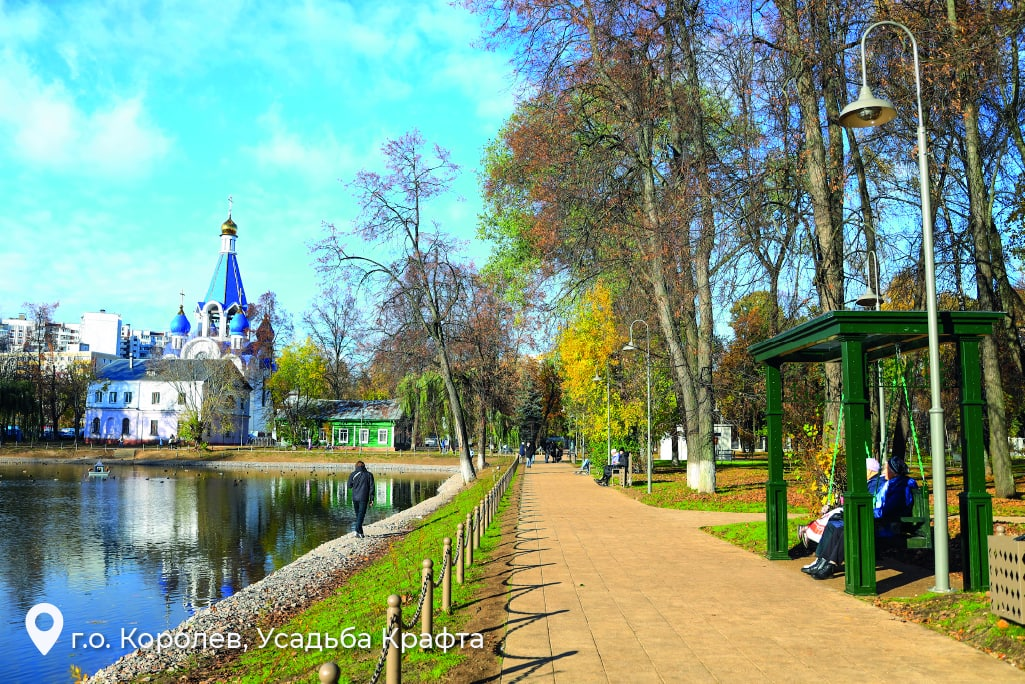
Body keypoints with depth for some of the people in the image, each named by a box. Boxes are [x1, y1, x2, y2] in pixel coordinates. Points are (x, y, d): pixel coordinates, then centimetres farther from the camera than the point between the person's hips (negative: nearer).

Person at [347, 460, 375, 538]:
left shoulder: (353, 474, 0)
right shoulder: (369, 475, 0)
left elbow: (349, 486, 9)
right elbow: (371, 487, -1)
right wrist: (371, 499, 3)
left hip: (355, 498, 2)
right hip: (363, 498, -2)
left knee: (358, 514, 14)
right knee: (361, 514, -4)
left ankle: (360, 532, 17)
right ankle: (358, 530, -19)